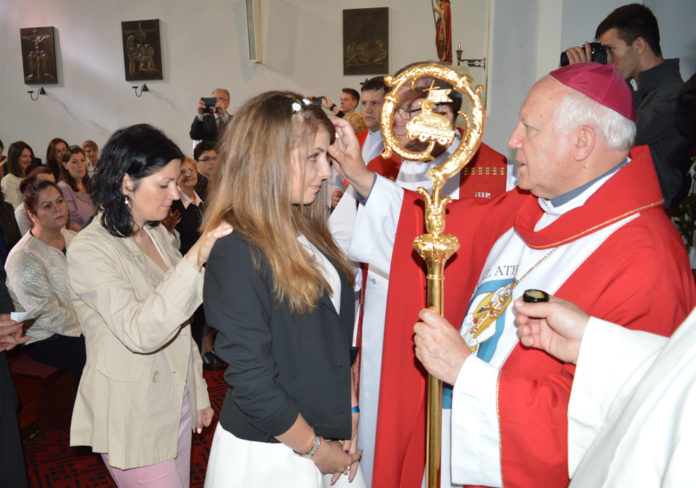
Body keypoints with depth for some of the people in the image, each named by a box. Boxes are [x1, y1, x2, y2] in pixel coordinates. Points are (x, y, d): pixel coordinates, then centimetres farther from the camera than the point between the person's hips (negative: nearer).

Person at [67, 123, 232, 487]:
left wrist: (199, 394, 15)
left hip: (177, 403, 7)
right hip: (133, 419, -7)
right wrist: (195, 259, -37)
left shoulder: (157, 234, 5)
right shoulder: (88, 250, -18)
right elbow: (140, 333, -31)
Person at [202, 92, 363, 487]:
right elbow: (251, 380, -20)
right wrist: (315, 448, -10)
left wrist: (348, 411, 2)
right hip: (268, 454, -6)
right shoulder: (237, 252, -21)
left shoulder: (307, 233, 4)